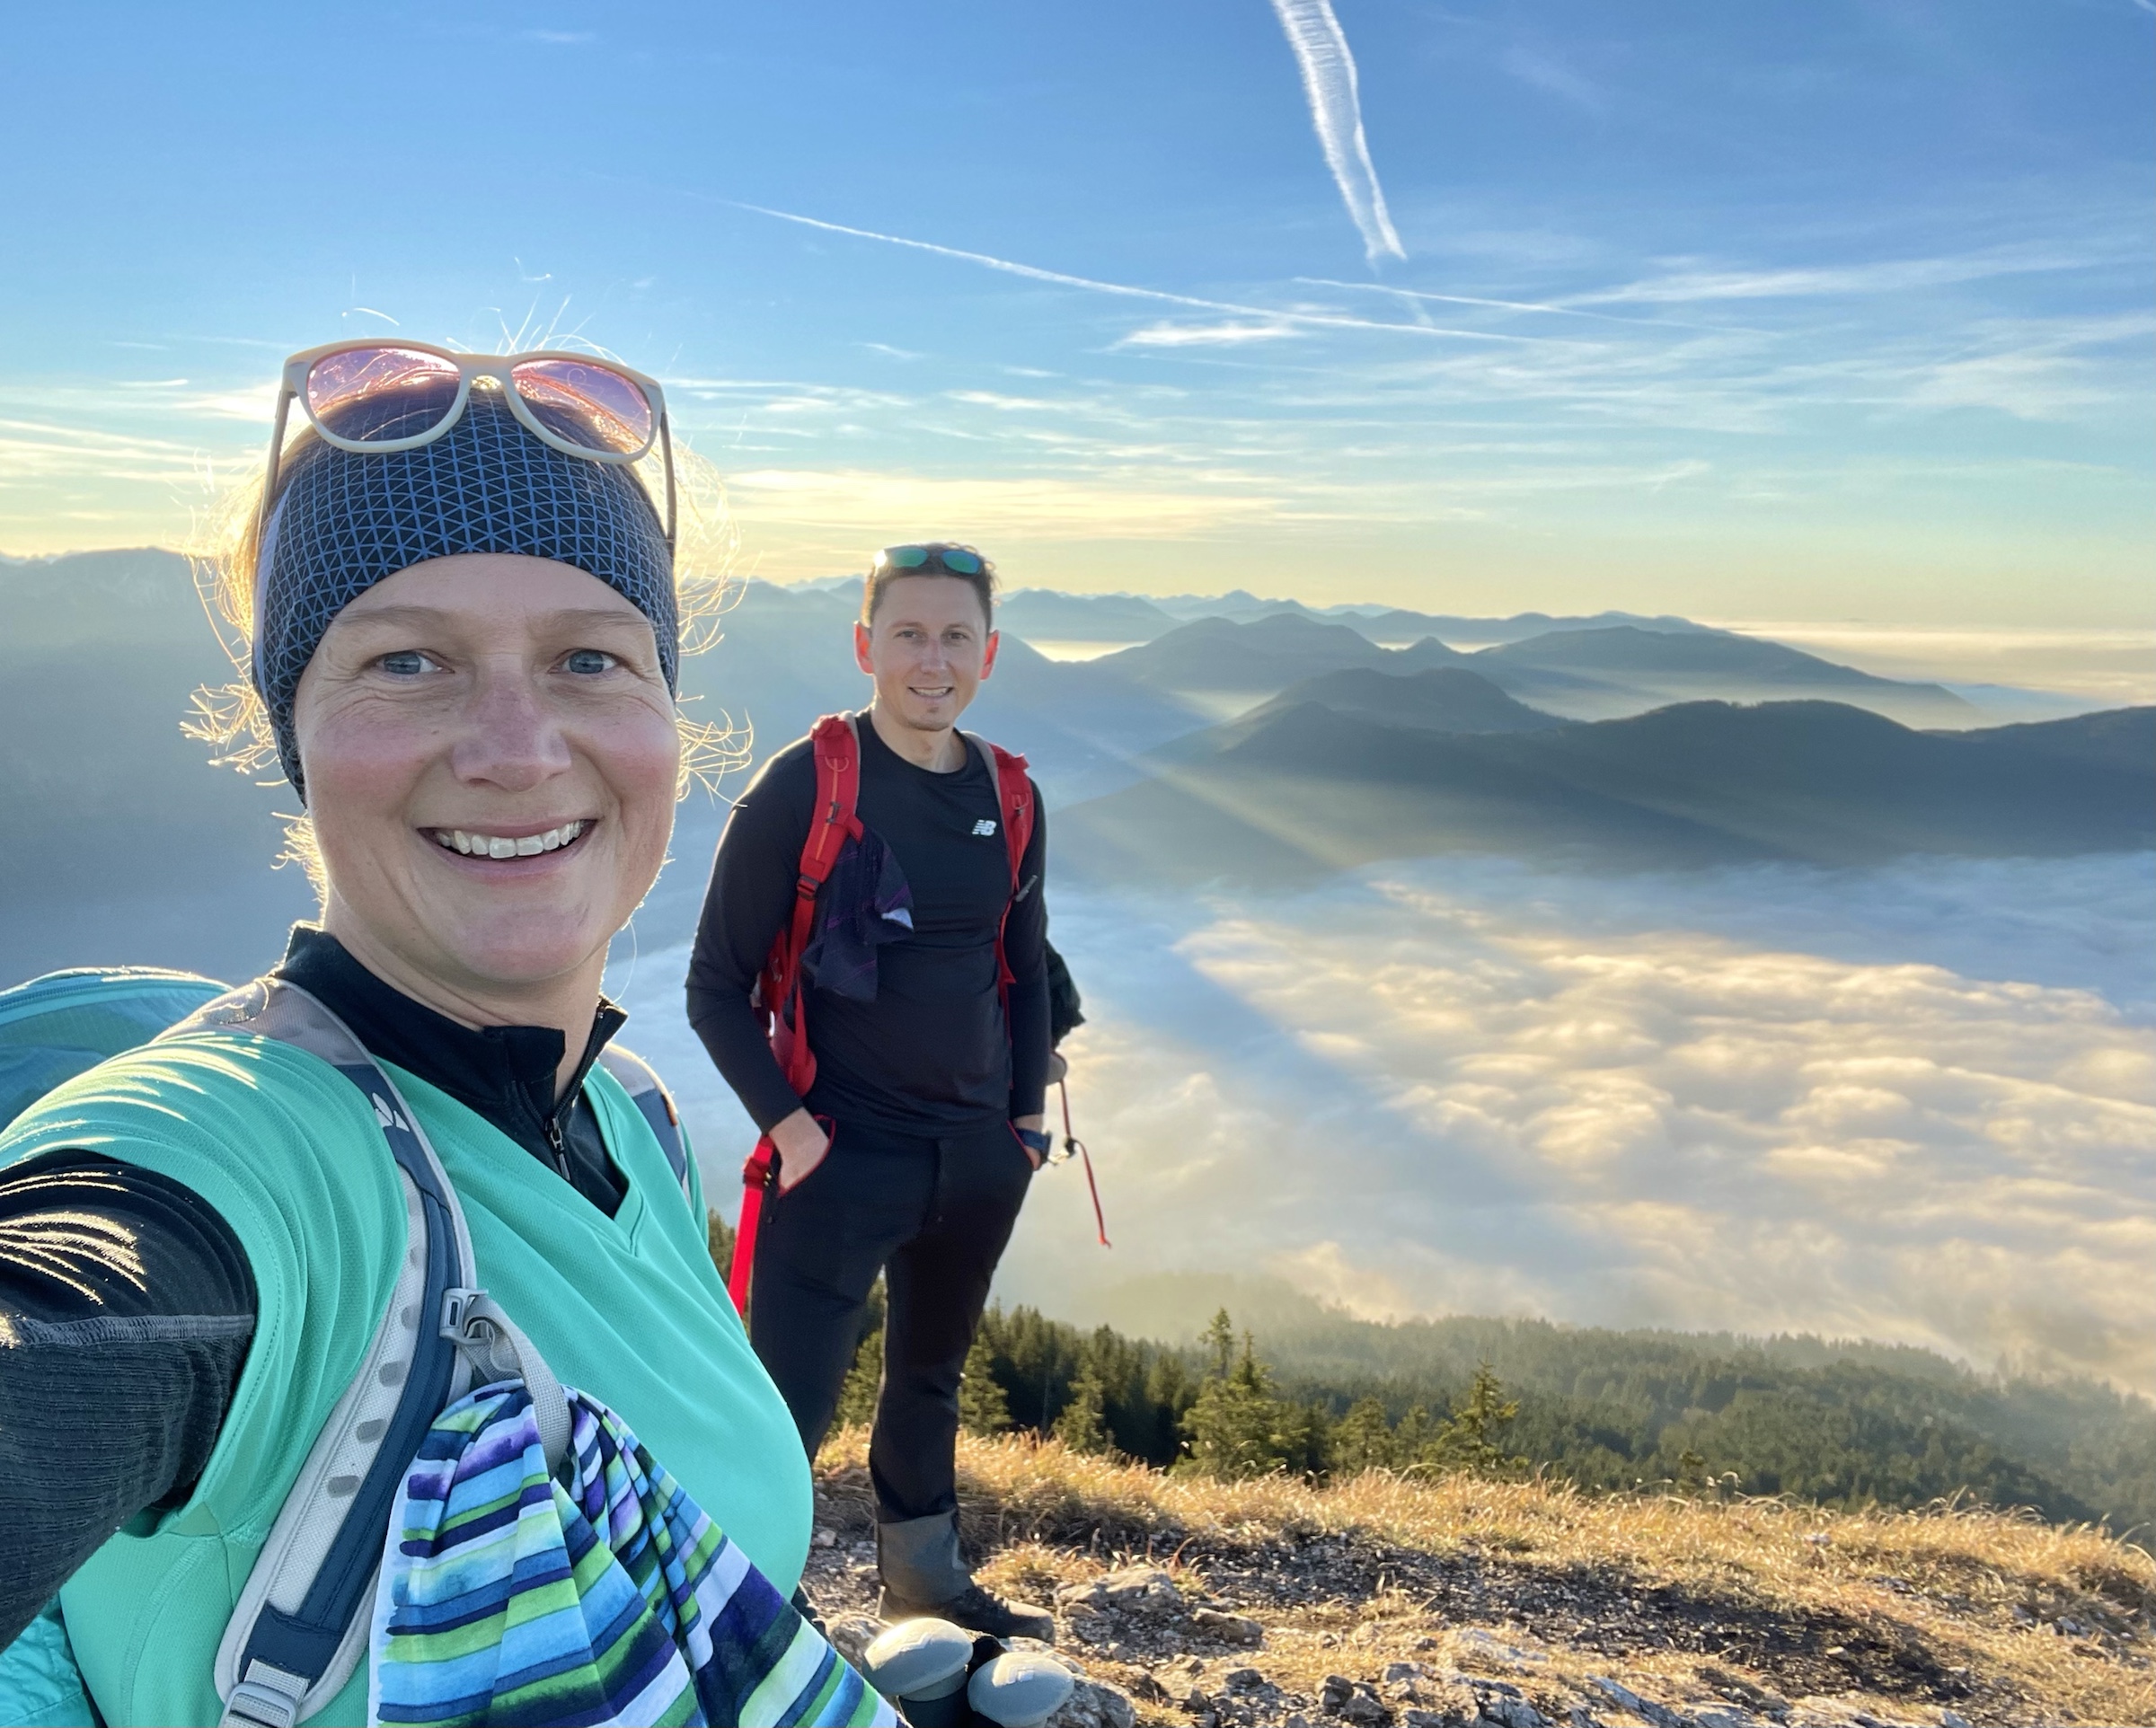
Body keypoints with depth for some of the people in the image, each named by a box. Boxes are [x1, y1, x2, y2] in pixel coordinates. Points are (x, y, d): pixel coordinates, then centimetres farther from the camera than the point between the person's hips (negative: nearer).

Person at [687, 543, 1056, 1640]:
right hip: (842, 1158, -5)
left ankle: (922, 1579, 44)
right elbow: (716, 985, -10)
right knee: (787, 1413, -6)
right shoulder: (803, 788, -13)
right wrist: (786, 1122, -17)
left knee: (930, 1376, 23)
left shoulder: (1008, 799, 2)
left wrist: (1028, 1108, 8)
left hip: (978, 1158, 6)